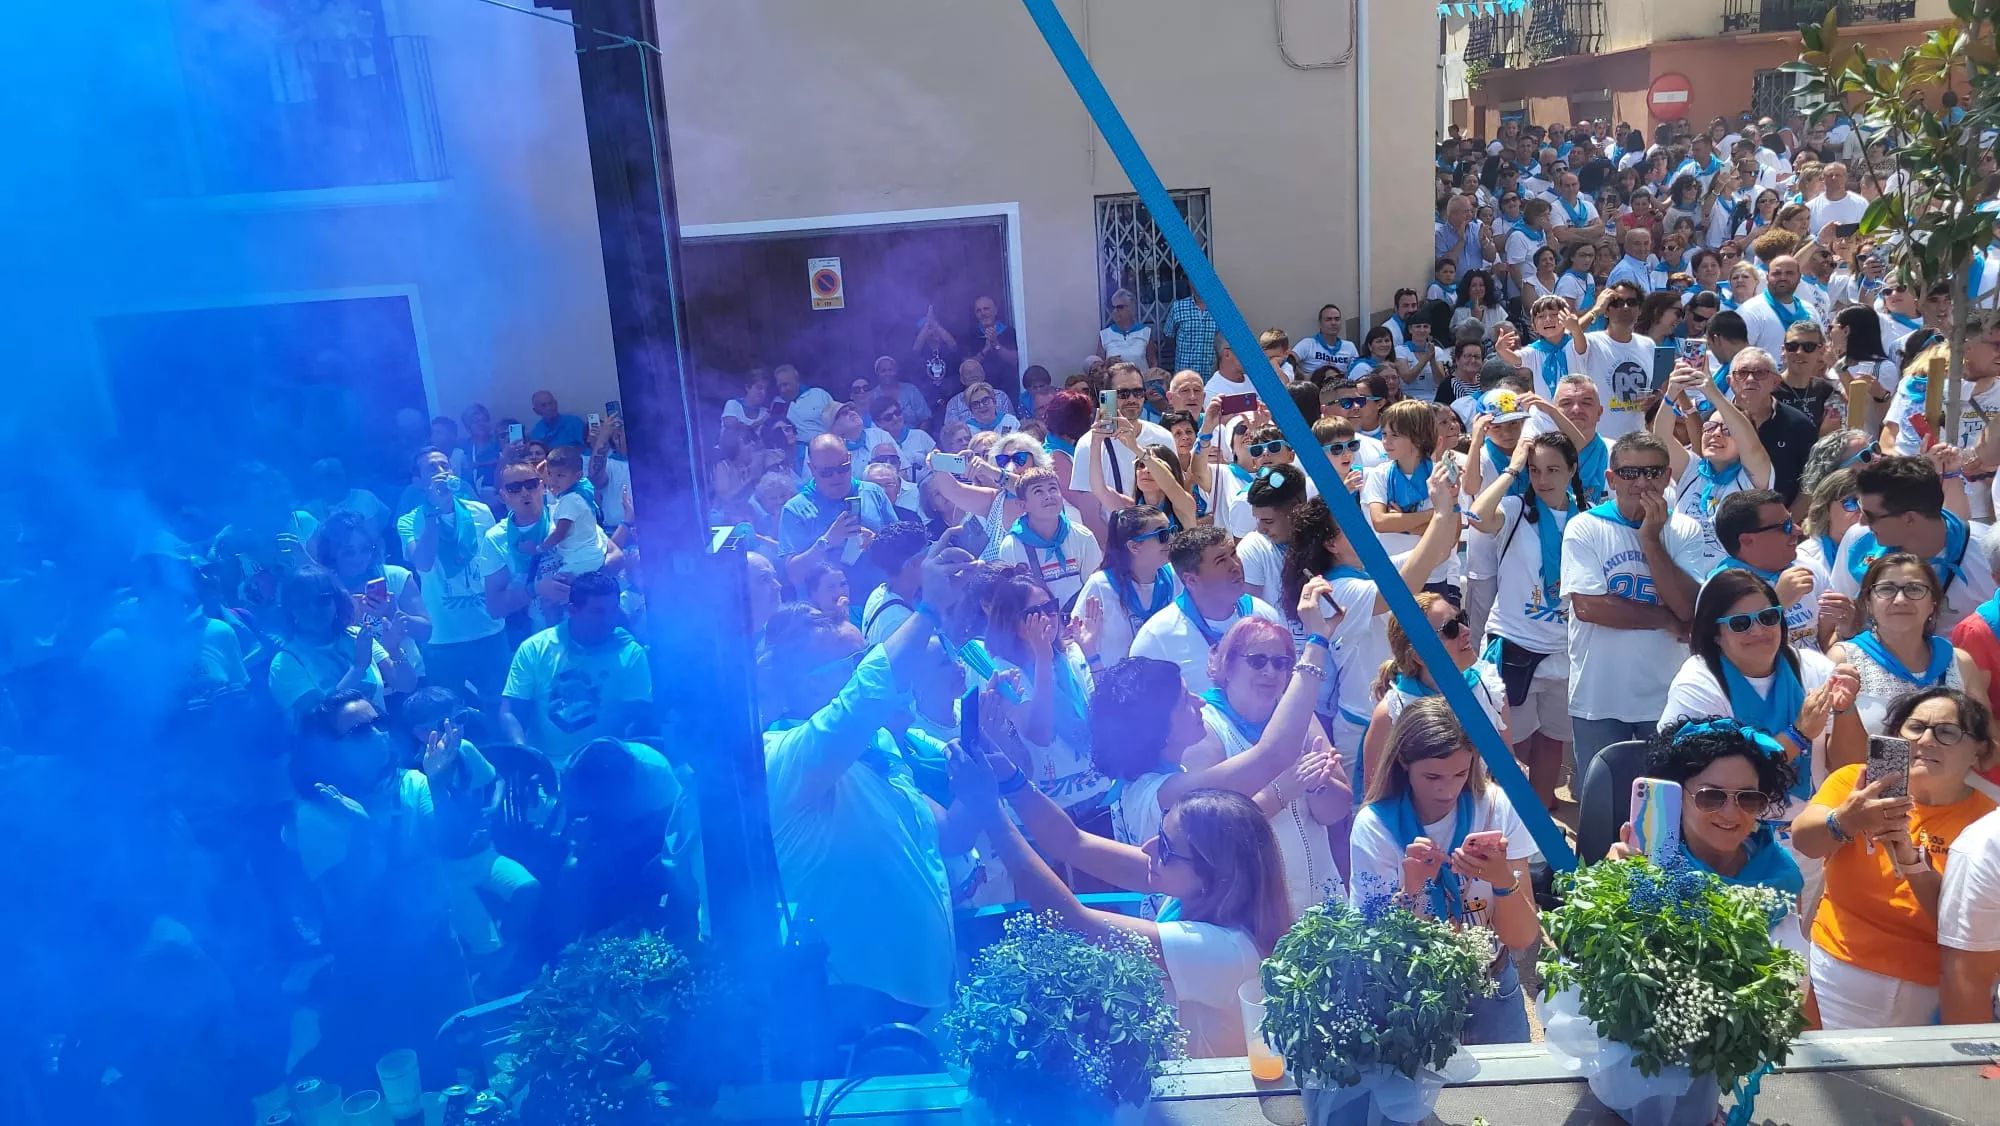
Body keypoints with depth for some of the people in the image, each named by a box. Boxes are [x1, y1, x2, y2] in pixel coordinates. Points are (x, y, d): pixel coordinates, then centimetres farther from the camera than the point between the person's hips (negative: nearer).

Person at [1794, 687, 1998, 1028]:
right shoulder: (1855, 781, -6)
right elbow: (1802, 840, -24)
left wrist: (1911, 860, -29)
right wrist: (1844, 822, -45)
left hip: (1932, 992, 0)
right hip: (1838, 971, 0)